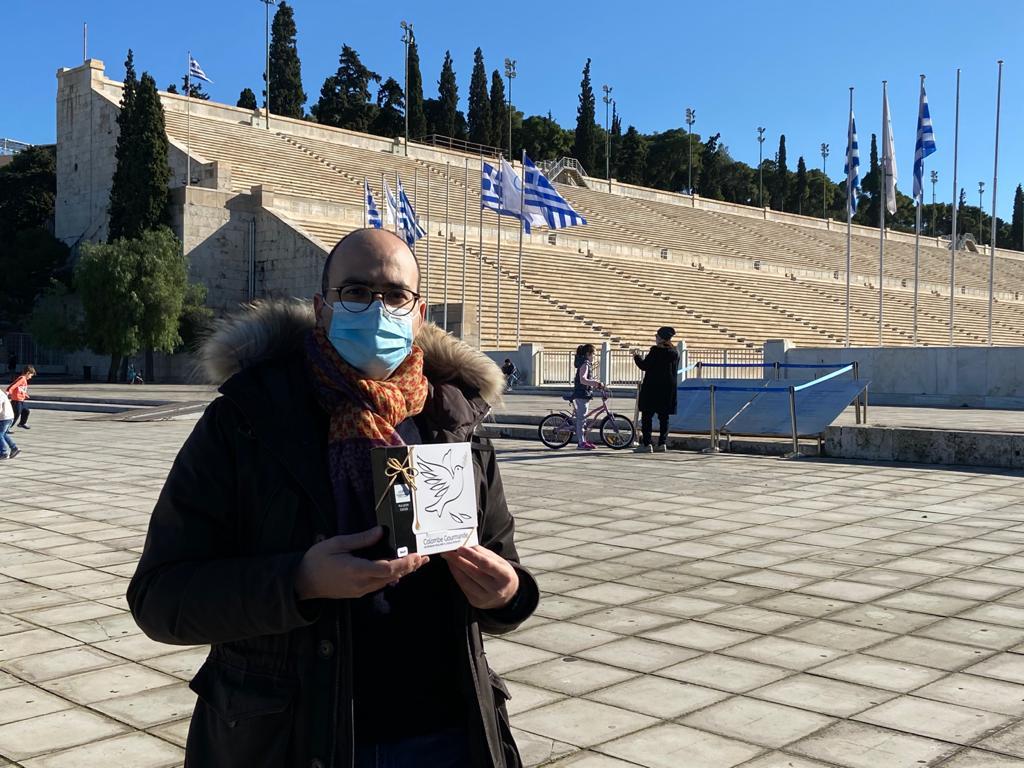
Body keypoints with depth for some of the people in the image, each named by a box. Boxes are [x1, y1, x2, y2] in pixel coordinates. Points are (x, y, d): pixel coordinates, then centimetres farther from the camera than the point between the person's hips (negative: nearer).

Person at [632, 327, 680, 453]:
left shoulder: (656, 351, -12)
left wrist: (636, 356, 6)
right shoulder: (675, 352, 7)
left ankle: (646, 444, -7)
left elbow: (644, 366, -11)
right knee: (664, 416, 10)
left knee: (647, 415, -2)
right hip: (668, 389, 6)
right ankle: (662, 443, 8)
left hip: (652, 389, -6)